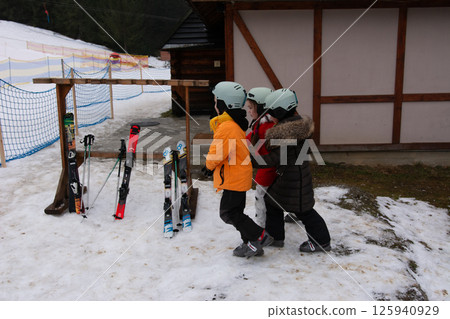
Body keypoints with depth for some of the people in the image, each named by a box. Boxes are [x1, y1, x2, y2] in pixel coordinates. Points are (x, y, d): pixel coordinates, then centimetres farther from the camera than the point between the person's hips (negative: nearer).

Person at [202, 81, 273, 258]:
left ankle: (259, 236, 3)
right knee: (235, 211, 16)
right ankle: (250, 243, 24)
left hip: (234, 178, -10)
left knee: (228, 213, -2)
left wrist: (209, 165, -1)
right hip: (240, 177, 10)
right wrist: (211, 166, 14)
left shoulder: (226, 127, -23)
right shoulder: (236, 123, 11)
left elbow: (216, 154, -23)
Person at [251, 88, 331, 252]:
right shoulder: (297, 123, 5)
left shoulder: (285, 133, -27)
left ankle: (321, 241, 21)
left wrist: (250, 160, -19)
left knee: (303, 210, 4)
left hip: (292, 179, -10)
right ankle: (275, 236, 30)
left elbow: (273, 159, -26)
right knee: (272, 201, 19)